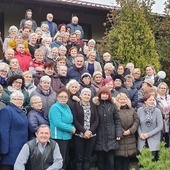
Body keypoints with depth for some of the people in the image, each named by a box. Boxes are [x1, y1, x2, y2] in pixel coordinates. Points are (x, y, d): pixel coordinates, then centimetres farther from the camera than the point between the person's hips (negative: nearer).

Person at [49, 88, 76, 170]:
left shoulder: (67, 107, 11)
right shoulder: (55, 107, -14)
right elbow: (58, 123, -23)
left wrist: (72, 128, 0)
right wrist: (71, 129, -15)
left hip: (67, 137, 9)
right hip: (59, 137, -9)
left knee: (65, 160, 16)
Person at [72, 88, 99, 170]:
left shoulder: (93, 105, 10)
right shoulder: (76, 105, 1)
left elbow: (96, 120, 4)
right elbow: (75, 120, -6)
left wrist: (90, 131, -11)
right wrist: (84, 131, -15)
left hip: (91, 135, 3)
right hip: (79, 135, -2)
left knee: (87, 158, 6)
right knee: (79, 158, 1)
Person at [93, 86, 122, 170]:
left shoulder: (113, 105, 4)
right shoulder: (96, 105, 2)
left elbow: (117, 120, 3)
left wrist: (119, 133, -3)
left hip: (111, 137, 0)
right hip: (100, 137, 0)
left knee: (110, 161, 3)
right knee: (100, 161, 9)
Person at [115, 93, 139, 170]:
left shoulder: (132, 110, 12)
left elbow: (136, 121, 5)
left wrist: (130, 130, -8)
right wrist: (122, 132, -15)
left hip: (130, 138, 4)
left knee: (127, 158, 11)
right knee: (118, 157, 0)